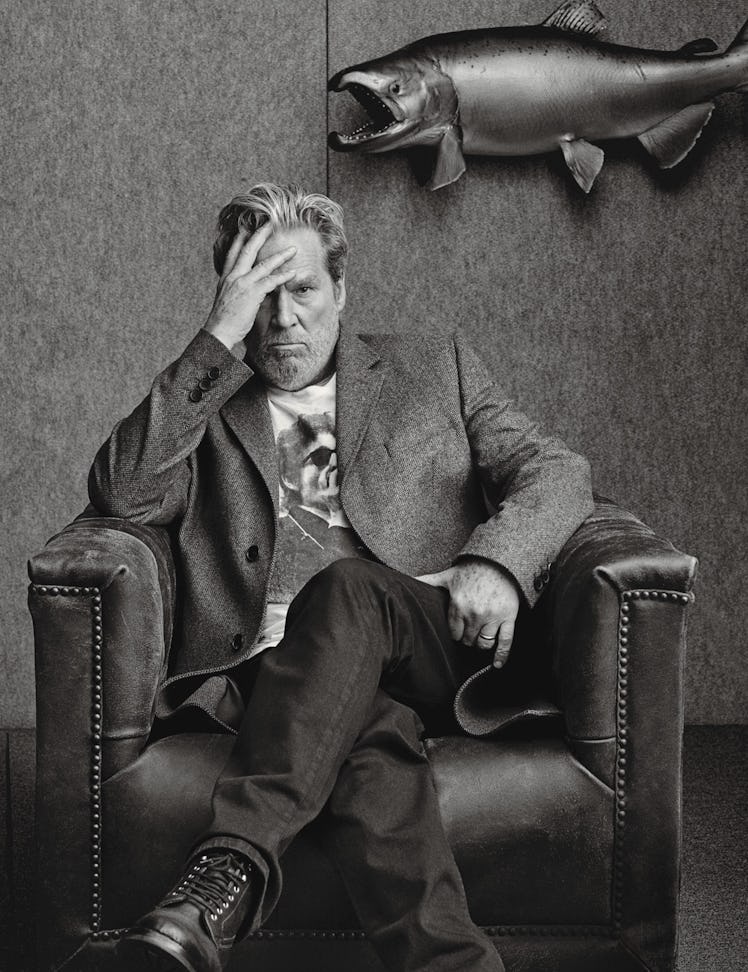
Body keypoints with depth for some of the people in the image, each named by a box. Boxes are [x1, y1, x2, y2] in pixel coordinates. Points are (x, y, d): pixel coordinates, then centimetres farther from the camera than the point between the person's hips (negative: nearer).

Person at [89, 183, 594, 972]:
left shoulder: (432, 368, 24)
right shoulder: (201, 409, 22)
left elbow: (554, 470, 12)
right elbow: (120, 493, 1)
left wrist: (496, 560, -11)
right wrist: (219, 338, -3)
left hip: (437, 646, 0)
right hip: (273, 667, 0)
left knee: (347, 586, -35)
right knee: (372, 736, -36)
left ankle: (234, 862, -41)